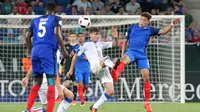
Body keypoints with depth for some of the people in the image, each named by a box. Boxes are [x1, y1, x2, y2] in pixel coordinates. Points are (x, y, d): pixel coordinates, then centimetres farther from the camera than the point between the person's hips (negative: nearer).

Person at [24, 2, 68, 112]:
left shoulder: (35, 20, 21)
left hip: (35, 51, 5)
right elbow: (57, 33, -10)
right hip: (48, 50, -5)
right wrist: (63, 49, -2)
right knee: (51, 82, -5)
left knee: (37, 82, 12)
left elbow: (27, 37, 16)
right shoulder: (56, 19, 7)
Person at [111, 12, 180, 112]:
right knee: (126, 59, -39)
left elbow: (163, 31, 3)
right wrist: (123, 54, 11)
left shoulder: (149, 30, 10)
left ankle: (147, 103, 8)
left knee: (146, 77, -4)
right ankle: (116, 74, -70)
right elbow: (125, 41, 16)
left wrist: (172, 24, -10)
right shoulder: (132, 28, 9)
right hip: (131, 51, -2)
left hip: (142, 55, 2)